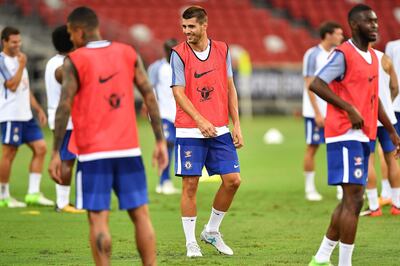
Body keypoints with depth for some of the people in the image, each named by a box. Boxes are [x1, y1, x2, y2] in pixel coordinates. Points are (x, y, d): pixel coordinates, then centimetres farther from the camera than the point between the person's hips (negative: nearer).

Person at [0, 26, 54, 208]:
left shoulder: (18, 59, 18)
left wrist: (38, 109, 19)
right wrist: (22, 65, -14)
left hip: (26, 115, 9)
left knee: (40, 148, 1)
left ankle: (33, 193, 2)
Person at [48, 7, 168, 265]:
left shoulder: (75, 61, -4)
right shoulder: (128, 54, 8)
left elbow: (64, 107, -10)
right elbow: (150, 96, 5)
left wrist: (56, 153, -6)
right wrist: (160, 141, 8)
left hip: (94, 152, -3)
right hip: (128, 149, 4)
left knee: (98, 219, -2)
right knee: (141, 214, 8)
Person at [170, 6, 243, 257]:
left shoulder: (222, 49, 7)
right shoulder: (179, 54, -4)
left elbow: (230, 89, 11)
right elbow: (179, 93, -11)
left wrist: (236, 125, 5)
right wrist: (200, 120, -24)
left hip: (220, 130, 4)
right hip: (189, 131, -4)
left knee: (233, 180, -1)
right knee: (190, 184, -3)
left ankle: (212, 231, 18)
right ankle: (191, 242, 7)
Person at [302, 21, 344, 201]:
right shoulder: (312, 55, -9)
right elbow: (309, 86, -12)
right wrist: (317, 113, -16)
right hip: (315, 112, -6)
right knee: (312, 148, 1)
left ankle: (341, 189, 4)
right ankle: (310, 189, 10)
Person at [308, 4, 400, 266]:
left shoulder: (373, 57, 16)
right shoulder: (344, 55, -12)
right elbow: (316, 84, -21)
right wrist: (350, 109, -25)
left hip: (363, 136, 9)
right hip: (345, 135, -9)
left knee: (351, 200, 13)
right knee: (354, 198, -12)